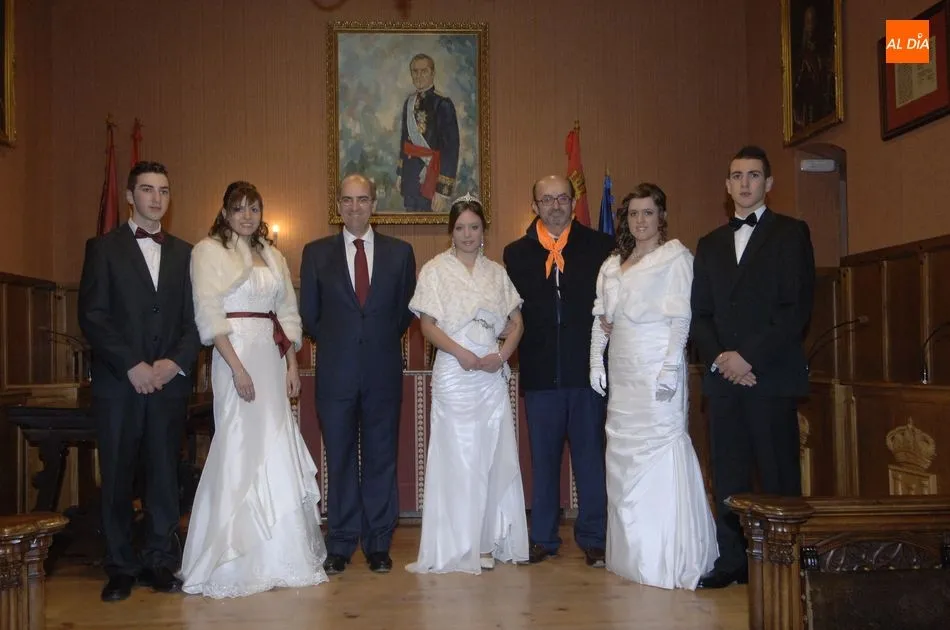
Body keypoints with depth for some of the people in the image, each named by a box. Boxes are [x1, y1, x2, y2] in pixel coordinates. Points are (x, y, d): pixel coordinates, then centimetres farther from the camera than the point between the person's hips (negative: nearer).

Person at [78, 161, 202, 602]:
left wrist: (176, 362, -9)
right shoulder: (103, 247, 5)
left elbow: (194, 318, 8)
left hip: (170, 381, 2)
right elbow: (92, 316, -5)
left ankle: (159, 562, 16)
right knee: (117, 477, 3)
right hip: (118, 383, -2)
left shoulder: (184, 253, 13)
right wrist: (132, 366, -13)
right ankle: (120, 567, 14)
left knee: (165, 474, 5)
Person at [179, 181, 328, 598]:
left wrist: (292, 364, 6)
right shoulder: (208, 251, 0)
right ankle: (234, 560, 4)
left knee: (276, 449, 5)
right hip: (236, 355, -5)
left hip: (273, 357, 6)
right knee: (240, 447, -6)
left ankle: (276, 555, 15)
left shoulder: (272, 255, 17)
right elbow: (208, 314, -9)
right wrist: (237, 367, -17)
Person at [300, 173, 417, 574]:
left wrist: (383, 342, 8)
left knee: (381, 458, 6)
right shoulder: (316, 253, 6)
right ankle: (340, 545, 15)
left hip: (383, 371, 0)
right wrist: (334, 345, 8)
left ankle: (379, 544, 16)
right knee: (339, 459, 5)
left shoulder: (399, 252, 6)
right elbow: (308, 313, 10)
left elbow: (406, 309, 12)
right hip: (336, 372, 0)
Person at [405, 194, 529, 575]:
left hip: (493, 374, 3)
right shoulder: (435, 270, 3)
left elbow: (517, 322, 12)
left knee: (495, 455, 3)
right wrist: (461, 353, -16)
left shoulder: (496, 272, 13)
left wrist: (502, 355, -6)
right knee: (458, 456, -2)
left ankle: (490, 541, 13)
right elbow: (428, 325, -2)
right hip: (454, 372, -3)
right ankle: (459, 547, 6)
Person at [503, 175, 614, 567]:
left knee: (590, 455, 6)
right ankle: (543, 537, 21)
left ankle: (593, 538, 18)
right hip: (539, 372, 1)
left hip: (587, 368, -1)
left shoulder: (599, 246, 5)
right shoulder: (516, 253, 9)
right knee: (543, 457, 10)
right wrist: (511, 352, -4)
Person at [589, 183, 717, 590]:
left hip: (656, 369, -6)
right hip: (622, 372, 7)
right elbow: (601, 319, 15)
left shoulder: (675, 257, -2)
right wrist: (596, 362, 7)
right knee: (623, 456, 8)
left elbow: (680, 318, -9)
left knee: (661, 451, -8)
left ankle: (670, 558, 2)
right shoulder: (612, 265, 17)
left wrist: (670, 369, -17)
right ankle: (633, 553, 20)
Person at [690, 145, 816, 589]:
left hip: (772, 376, -4)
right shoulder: (710, 244, 18)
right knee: (727, 474, 7)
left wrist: (750, 357, -12)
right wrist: (719, 358, -5)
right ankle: (731, 561, 15)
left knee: (778, 475, 0)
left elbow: (797, 307, -6)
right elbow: (699, 313, 13)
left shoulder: (791, 233, 4)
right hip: (723, 377, 4)